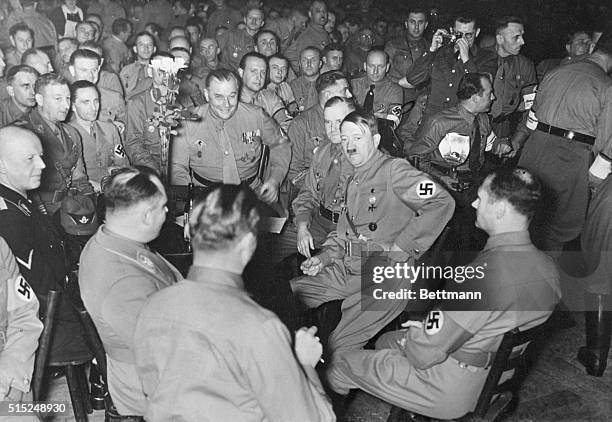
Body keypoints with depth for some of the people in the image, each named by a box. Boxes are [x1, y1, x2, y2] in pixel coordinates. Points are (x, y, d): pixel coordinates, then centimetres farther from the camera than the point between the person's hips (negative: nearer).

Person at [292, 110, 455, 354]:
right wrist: (324, 257, 8)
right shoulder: (353, 181, 20)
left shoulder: (394, 169, -8)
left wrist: (401, 247, -19)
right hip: (346, 269, 9)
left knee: (338, 348, -19)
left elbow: (442, 203, -21)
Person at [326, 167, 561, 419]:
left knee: (340, 365, 4)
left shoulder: (483, 274, -34)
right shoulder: (548, 269, -7)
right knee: (386, 340, 26)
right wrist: (430, 327, 5)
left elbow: (424, 354, -28)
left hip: (452, 393, -8)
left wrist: (413, 335, -4)